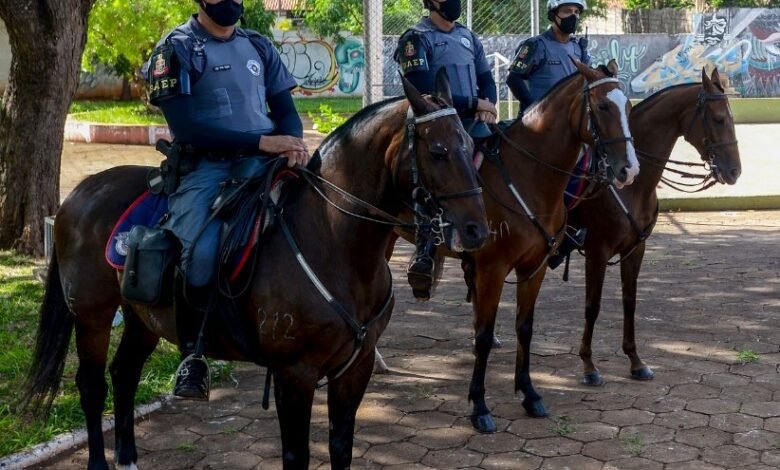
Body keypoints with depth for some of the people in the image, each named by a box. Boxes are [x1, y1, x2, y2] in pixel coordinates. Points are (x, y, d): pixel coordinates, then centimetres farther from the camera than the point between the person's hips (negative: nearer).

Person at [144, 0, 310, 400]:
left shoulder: (259, 47, 15)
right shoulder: (176, 49, -2)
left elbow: (286, 111, 14)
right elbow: (187, 128, -13)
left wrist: (292, 144, -10)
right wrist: (262, 141, -20)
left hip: (264, 163, 5)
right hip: (205, 167, -5)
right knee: (200, 252, -30)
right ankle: (192, 353, -7)